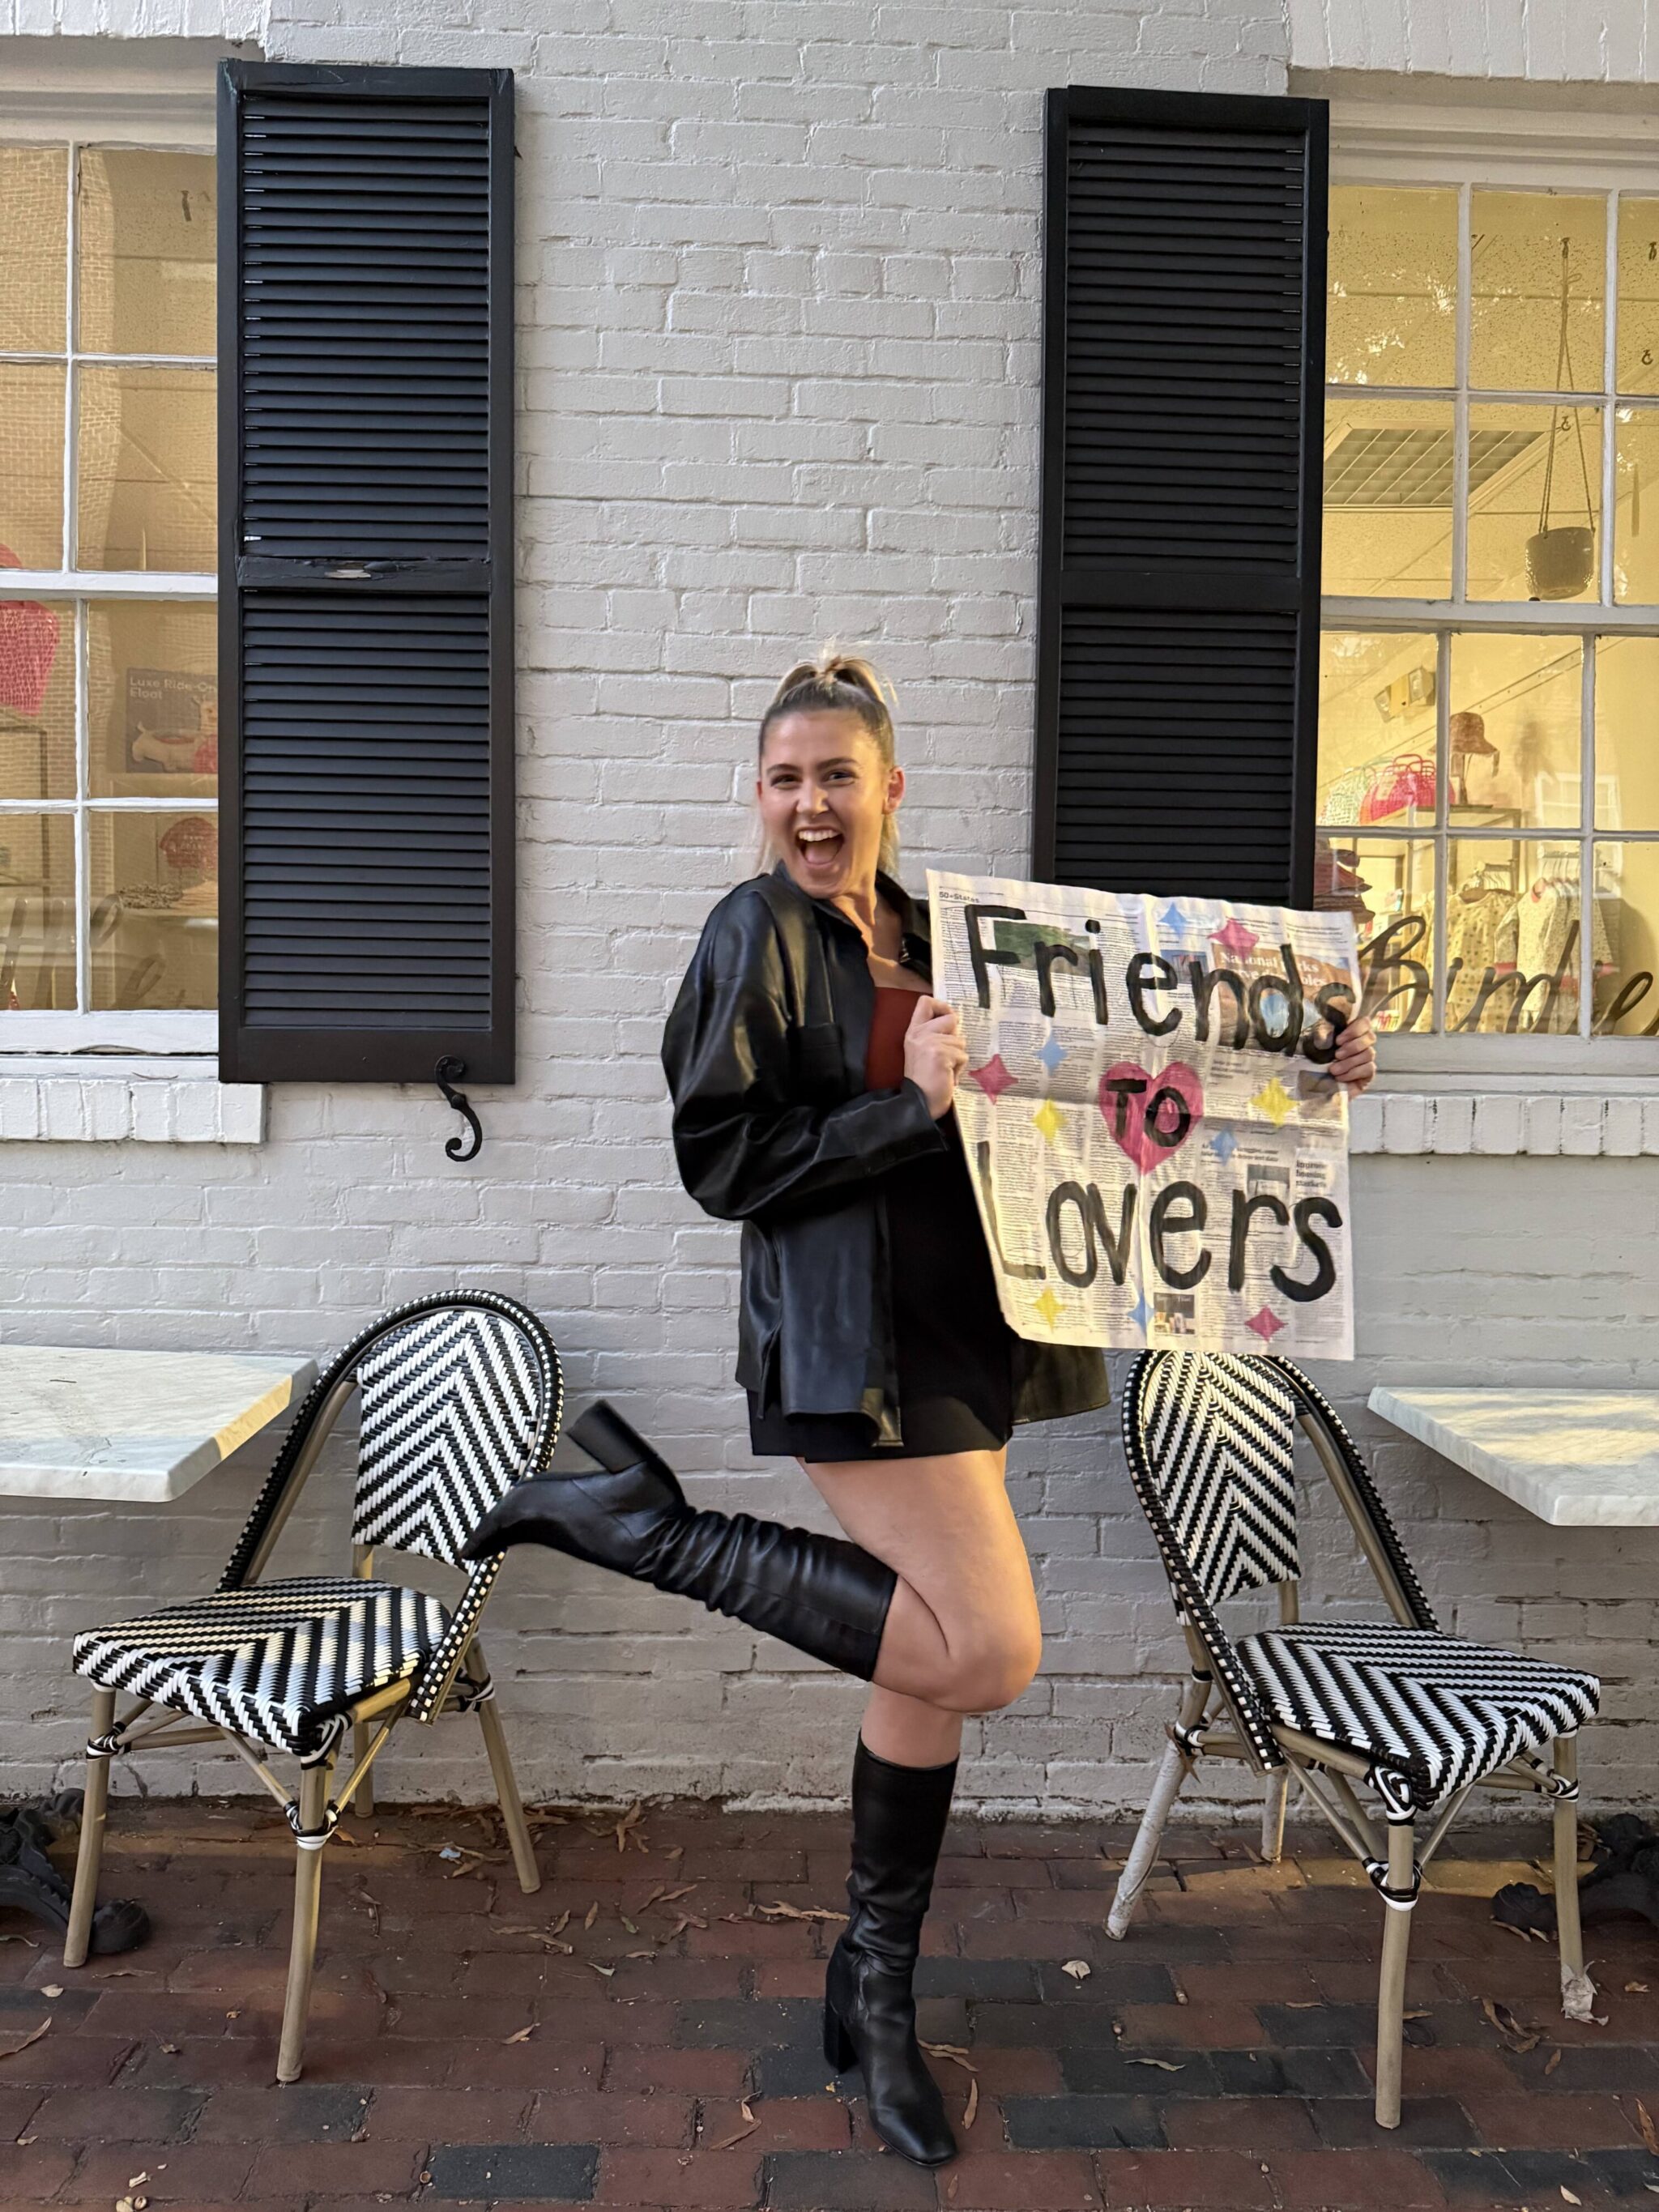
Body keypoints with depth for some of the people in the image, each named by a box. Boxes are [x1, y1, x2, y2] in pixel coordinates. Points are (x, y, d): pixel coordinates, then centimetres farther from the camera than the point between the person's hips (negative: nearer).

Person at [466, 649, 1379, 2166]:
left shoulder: (934, 933, 14)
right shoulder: (759, 933, -4)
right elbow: (720, 1160, -10)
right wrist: (911, 1106, -18)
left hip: (959, 1330, 7)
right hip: (852, 1338, -7)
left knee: (931, 1659, 11)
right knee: (989, 1651, -14)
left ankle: (877, 1988, 29)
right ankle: (648, 1527, -2)